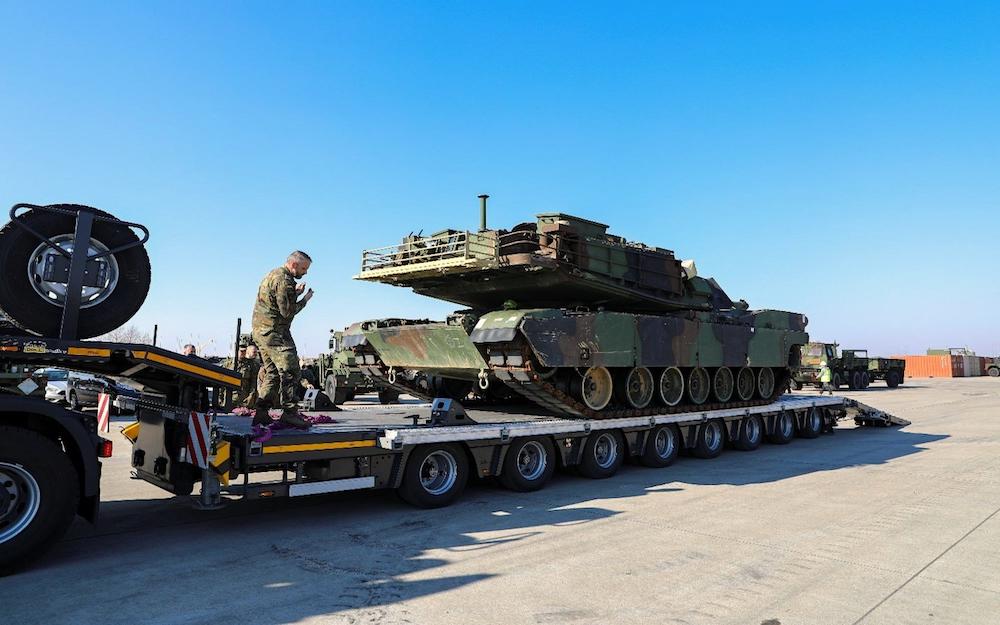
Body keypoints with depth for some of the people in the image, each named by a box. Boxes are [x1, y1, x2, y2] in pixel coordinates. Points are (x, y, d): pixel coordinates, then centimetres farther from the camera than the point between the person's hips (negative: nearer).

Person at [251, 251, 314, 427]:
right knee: (290, 371, -10)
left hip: (260, 330, 11)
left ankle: (261, 412, 10)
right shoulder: (284, 280, -14)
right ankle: (290, 411, -12)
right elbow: (287, 312, -18)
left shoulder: (273, 274, 20)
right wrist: (304, 300, -6)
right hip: (274, 331, -11)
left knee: (272, 372, 12)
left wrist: (295, 293, 11)